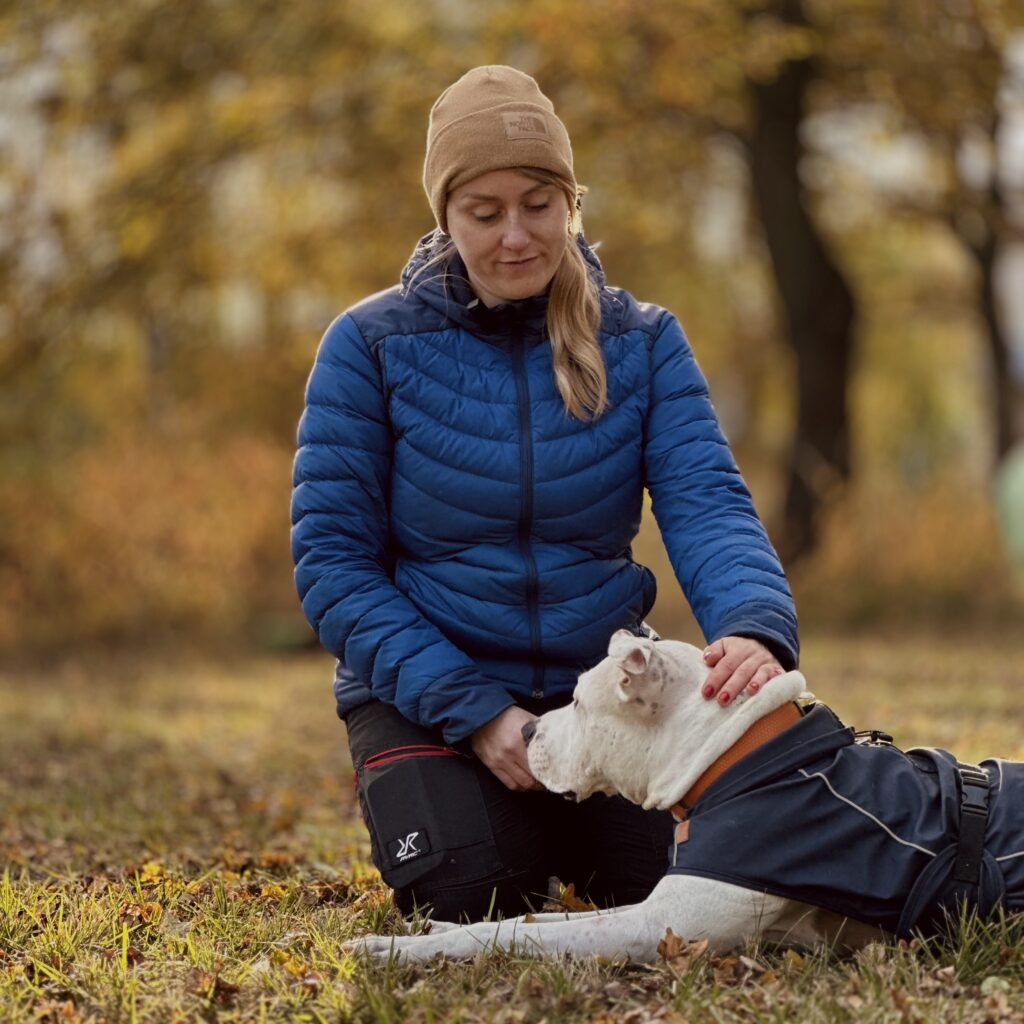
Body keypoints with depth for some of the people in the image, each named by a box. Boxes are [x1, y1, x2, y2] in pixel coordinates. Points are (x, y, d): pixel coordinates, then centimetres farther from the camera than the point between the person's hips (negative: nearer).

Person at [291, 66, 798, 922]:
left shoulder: (643, 343, -1)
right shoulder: (372, 346, -8)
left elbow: (706, 503, -14)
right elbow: (332, 562, -10)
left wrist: (756, 626, -37)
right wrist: (474, 710, -20)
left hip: (597, 686, 2)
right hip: (424, 697, -2)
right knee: (475, 897, -25)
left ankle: (557, 826, 18)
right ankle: (409, 802, 11)